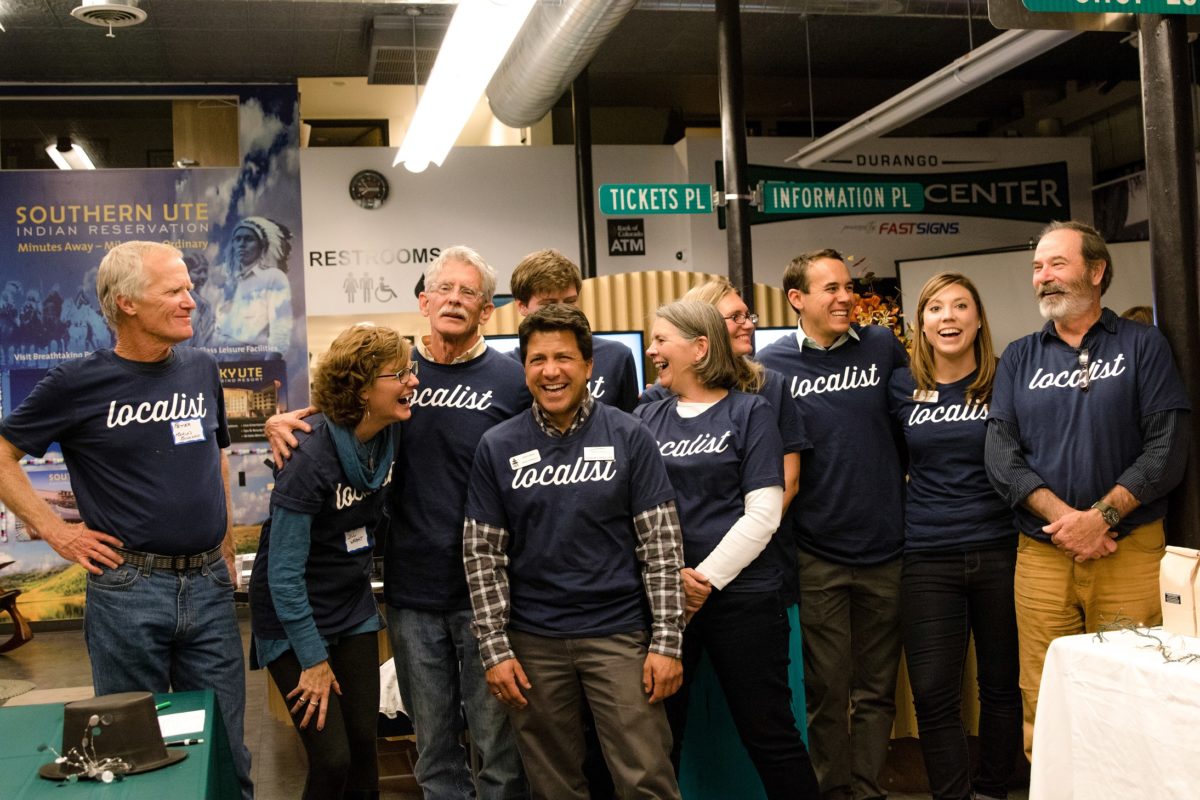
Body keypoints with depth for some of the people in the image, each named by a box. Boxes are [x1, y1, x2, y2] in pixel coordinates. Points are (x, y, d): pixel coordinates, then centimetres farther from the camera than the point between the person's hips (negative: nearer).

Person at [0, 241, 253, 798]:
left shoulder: (201, 370, 7)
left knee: (225, 750, 10)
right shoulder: (78, 384, -7)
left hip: (209, 585, 4)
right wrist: (54, 531, -6)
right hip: (128, 589, -4)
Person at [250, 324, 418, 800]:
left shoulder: (387, 437, -7)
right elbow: (284, 572, -23)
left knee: (363, 744, 8)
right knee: (332, 759, -6)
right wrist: (314, 661, -18)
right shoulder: (312, 457, -27)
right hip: (294, 618, -6)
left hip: (353, 610, 6)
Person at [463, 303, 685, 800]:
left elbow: (661, 543, -3)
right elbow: (482, 554, 3)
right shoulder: (497, 447, 2)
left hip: (618, 633, -1)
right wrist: (494, 649, -3)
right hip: (533, 641, 2)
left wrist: (667, 640, -7)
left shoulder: (628, 437, -2)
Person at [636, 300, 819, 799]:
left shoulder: (750, 412, 0)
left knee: (768, 734, 3)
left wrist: (708, 578, -13)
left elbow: (762, 512, -8)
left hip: (742, 593, -3)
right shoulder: (646, 418, 9)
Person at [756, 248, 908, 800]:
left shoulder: (882, 346, 2)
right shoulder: (772, 364, -3)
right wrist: (781, 538, -1)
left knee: (877, 689, 11)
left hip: (885, 548, 2)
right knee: (827, 690, 7)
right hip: (817, 554, -2)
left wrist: (905, 484, 10)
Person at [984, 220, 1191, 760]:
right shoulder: (1018, 359, 12)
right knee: (1044, 706, 2)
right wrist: (1062, 518, -12)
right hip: (1041, 553, 2)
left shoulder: (1142, 345, 6)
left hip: (1129, 549, -2)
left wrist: (1101, 516, -15)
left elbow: (1168, 446, -3)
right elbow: (1001, 455, 2)